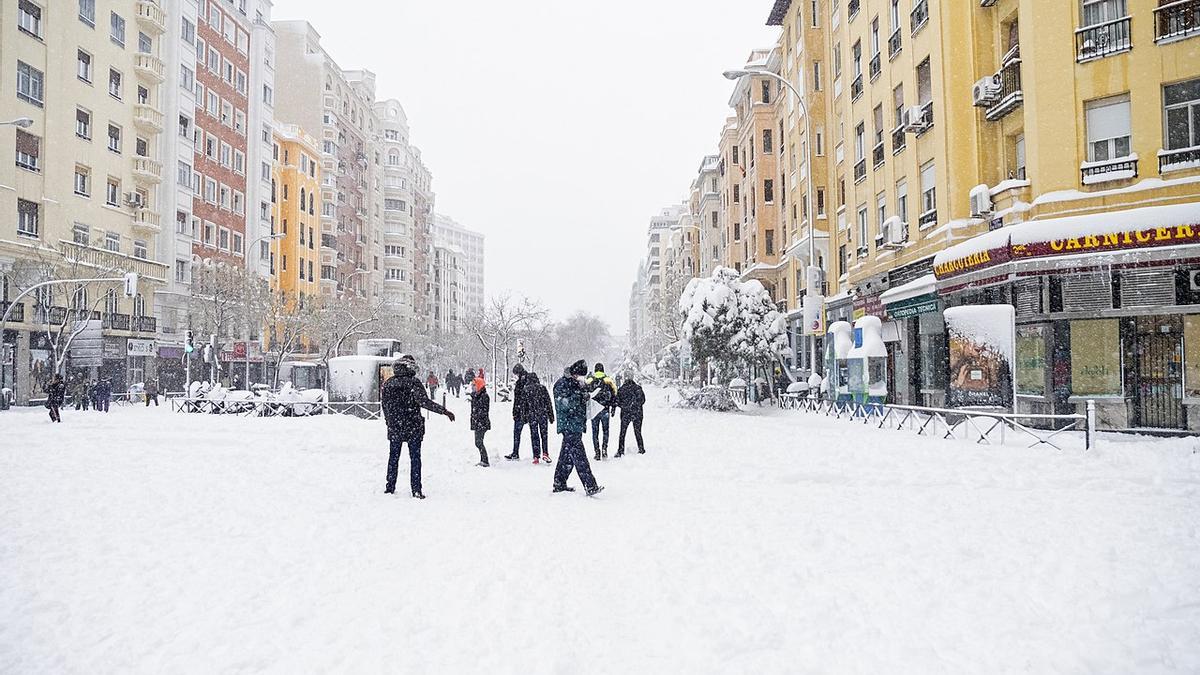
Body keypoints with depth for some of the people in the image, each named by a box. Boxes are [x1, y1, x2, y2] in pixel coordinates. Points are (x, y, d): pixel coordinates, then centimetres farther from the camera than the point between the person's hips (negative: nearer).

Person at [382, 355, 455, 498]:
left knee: (393, 456, 16)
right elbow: (424, 401, -23)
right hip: (413, 427, -4)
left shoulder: (388, 383, 3)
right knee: (415, 457, 3)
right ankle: (416, 490, 2)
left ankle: (390, 487, 20)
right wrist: (444, 411, -22)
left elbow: (383, 404, 10)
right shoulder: (413, 382, -12)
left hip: (394, 428, 4)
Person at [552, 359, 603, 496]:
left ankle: (559, 484, 23)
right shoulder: (562, 384, -11)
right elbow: (562, 405, -17)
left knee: (567, 455, 14)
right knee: (579, 456, -12)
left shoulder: (577, 383, 15)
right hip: (569, 425, -9)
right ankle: (590, 486, -17)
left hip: (577, 425, 9)